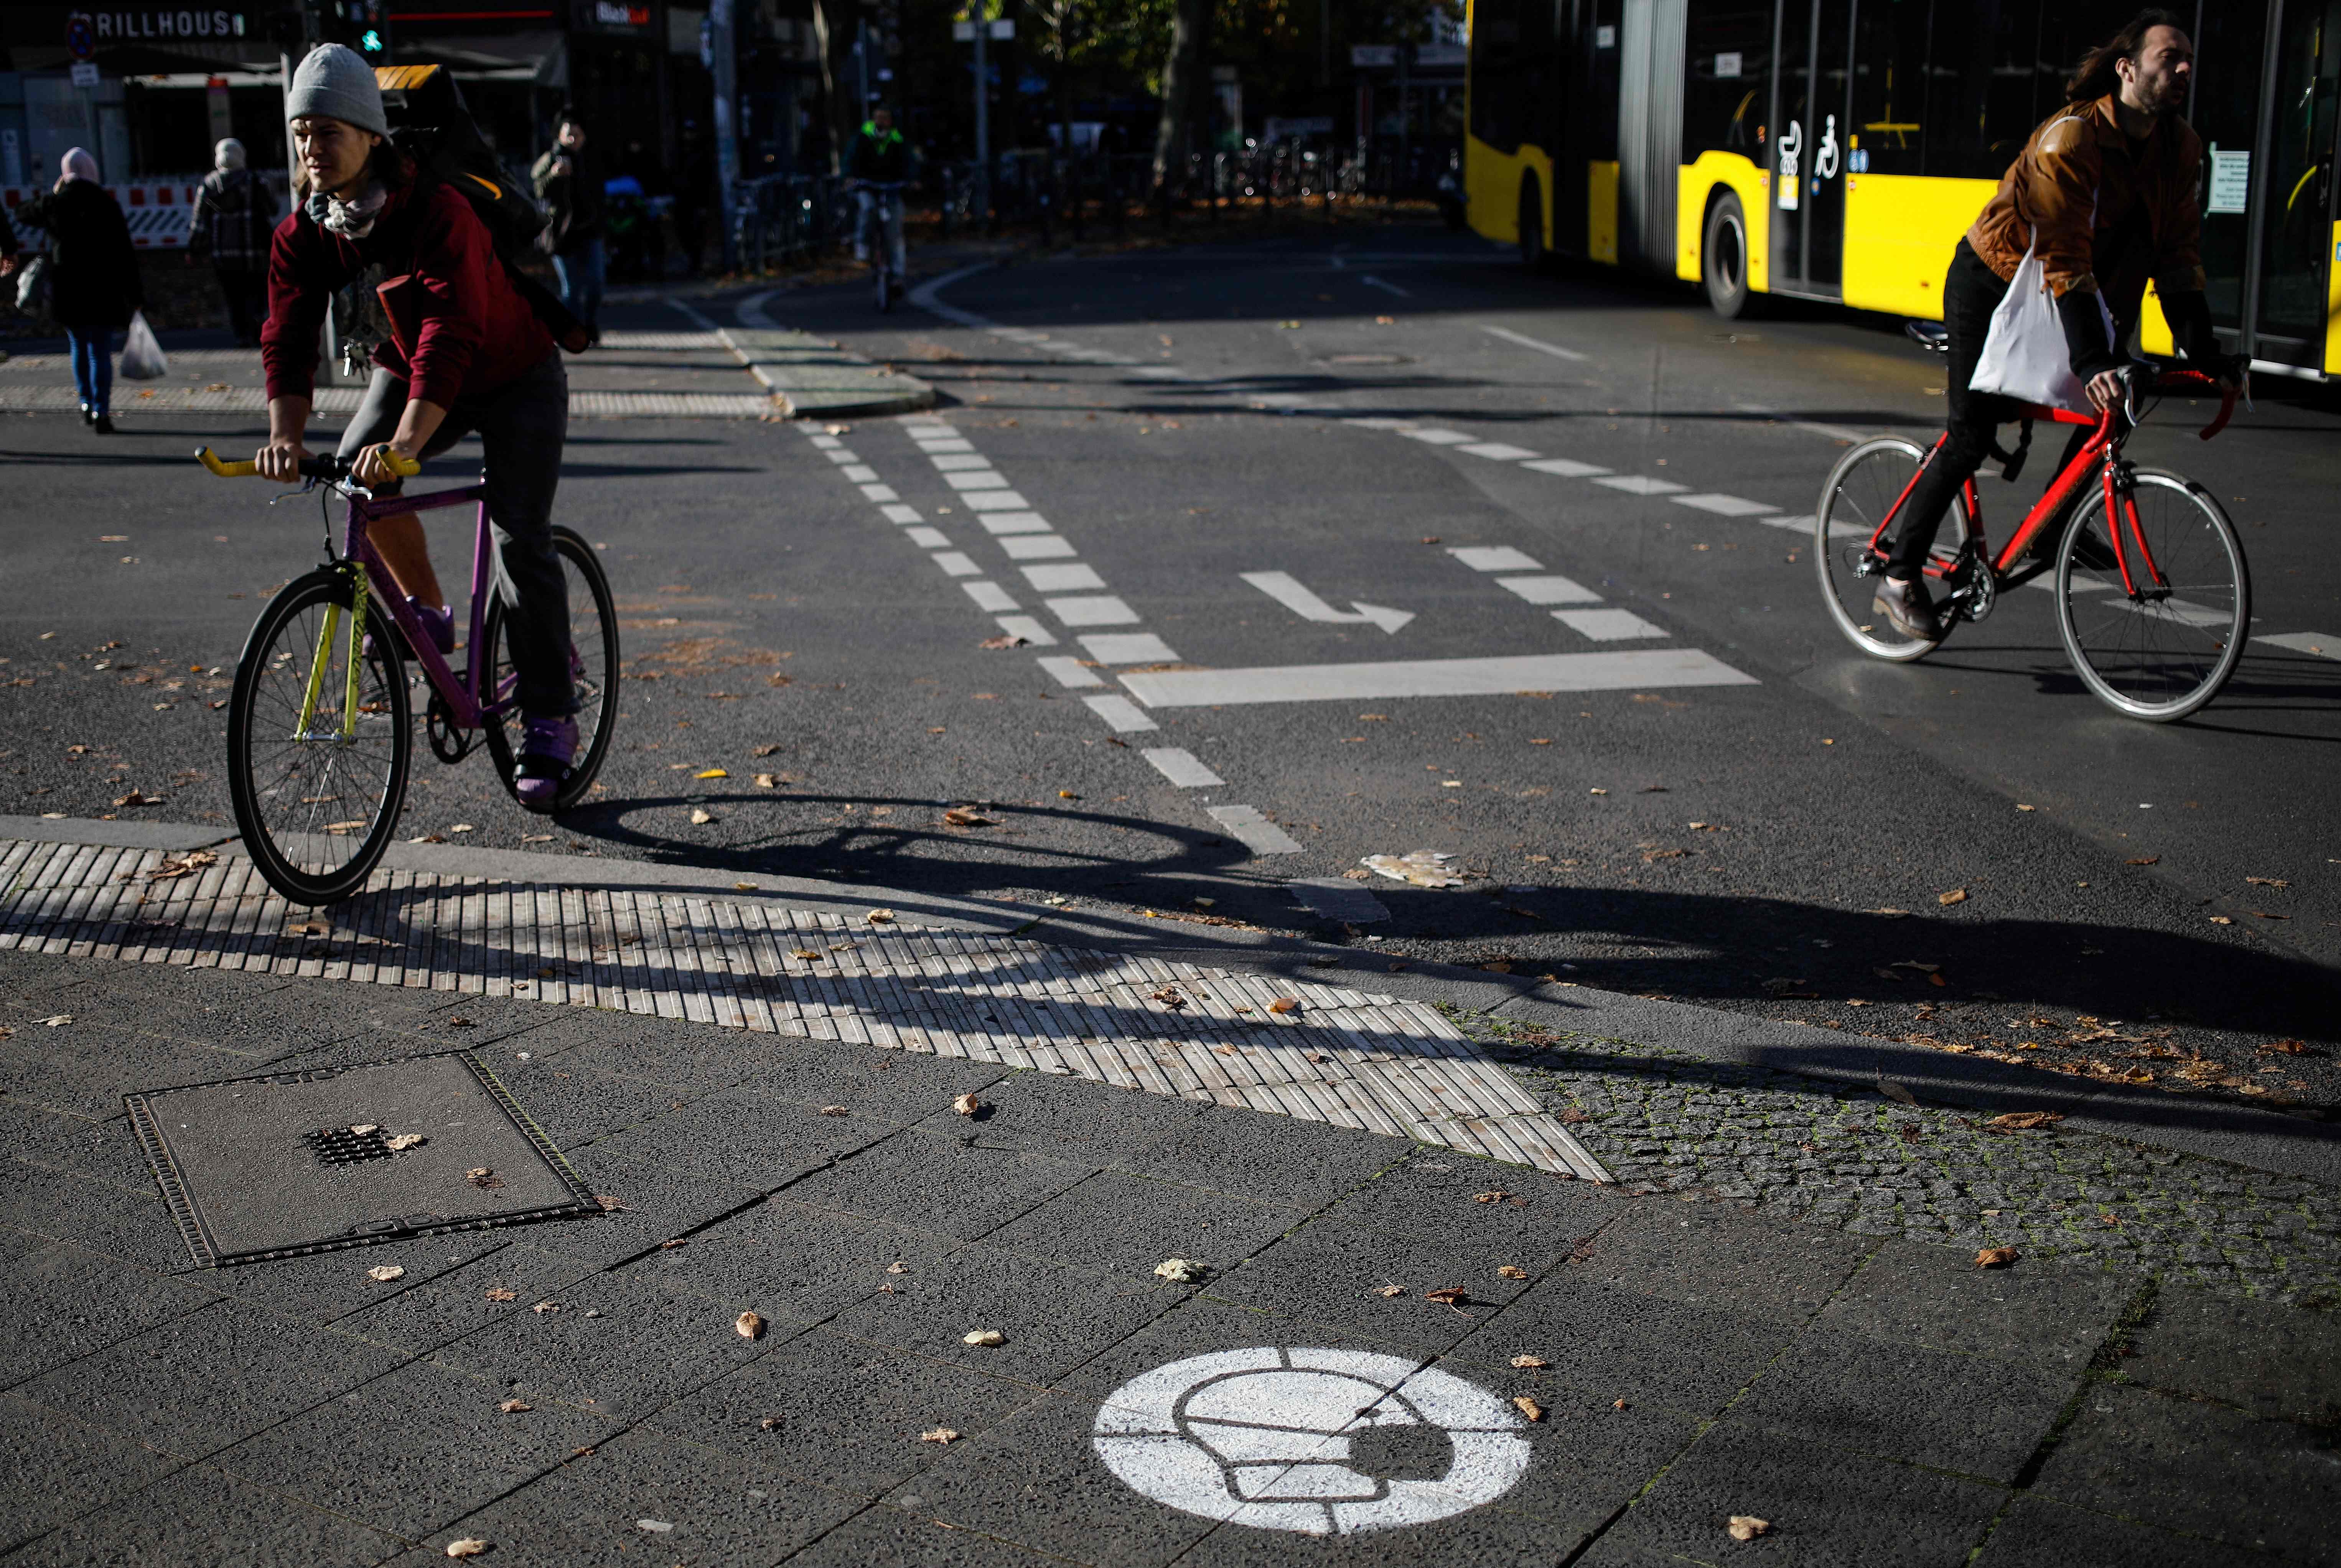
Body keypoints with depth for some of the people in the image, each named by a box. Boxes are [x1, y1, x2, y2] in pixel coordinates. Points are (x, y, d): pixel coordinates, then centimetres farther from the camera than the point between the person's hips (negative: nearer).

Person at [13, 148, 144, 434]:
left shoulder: (54, 204, -3)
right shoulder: (107, 205, -8)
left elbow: (23, 212, 19)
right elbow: (125, 254, -8)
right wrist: (135, 297, -3)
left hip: (66, 290, 2)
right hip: (103, 291, -2)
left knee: (79, 348, 20)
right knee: (101, 353, 1)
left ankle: (86, 405, 23)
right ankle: (101, 413, -6)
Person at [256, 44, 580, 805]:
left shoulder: (437, 212, -30)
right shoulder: (302, 235, -12)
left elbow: (450, 337, -40)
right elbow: (288, 338, -20)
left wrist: (407, 442, -52)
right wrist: (286, 434, -39)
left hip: (513, 377, -5)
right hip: (406, 370, 5)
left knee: (521, 540, -13)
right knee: (353, 472, -22)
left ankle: (550, 720, -2)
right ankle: (428, 612, 2)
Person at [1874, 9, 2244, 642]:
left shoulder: (2180, 148, -5)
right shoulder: (2070, 138, -28)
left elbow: (2178, 253, -3)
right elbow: (2065, 260, -33)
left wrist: (2203, 349, -12)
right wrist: (2092, 361, -40)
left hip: (2057, 295, 7)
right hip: (1989, 286, -7)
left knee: (2112, 406, -5)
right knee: (1971, 439, -10)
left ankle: (2053, 531, 15)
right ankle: (1899, 579, -2)